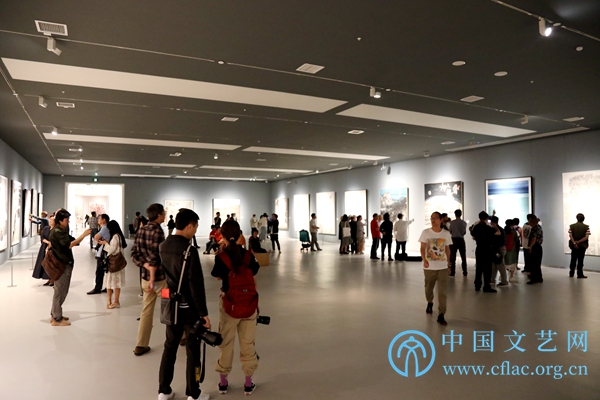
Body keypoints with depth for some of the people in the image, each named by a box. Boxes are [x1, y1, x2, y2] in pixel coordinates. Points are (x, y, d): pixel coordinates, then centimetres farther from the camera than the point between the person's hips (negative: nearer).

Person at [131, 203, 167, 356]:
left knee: (147, 310, 13)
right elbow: (154, 257, -23)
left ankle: (141, 345, 17)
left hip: (145, 276, 7)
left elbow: (134, 253, 3)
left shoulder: (140, 230, 5)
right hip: (160, 277, -7)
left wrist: (146, 266, -5)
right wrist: (153, 278, -19)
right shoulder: (158, 231, -18)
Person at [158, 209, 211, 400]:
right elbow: (197, 285, -22)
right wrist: (204, 313, -16)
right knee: (192, 350, 7)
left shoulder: (162, 247, 1)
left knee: (170, 346, 18)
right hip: (189, 307, -7)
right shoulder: (189, 250, -22)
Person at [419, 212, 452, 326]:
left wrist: (449, 263, 16)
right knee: (428, 288, 16)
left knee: (442, 292, -4)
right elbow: (422, 248, -9)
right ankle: (430, 303, 45)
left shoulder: (446, 233, 1)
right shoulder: (425, 232, -5)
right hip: (429, 267, 0)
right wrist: (424, 260, -25)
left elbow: (447, 249, 11)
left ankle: (441, 315, 1)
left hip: (443, 267, 0)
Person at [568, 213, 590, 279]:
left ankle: (571, 274, 15)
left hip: (574, 246, 2)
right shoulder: (586, 227, -4)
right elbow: (586, 237, -13)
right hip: (582, 246, -2)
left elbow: (570, 236, -10)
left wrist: (574, 243, -12)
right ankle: (580, 274, 3)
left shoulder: (571, 226, -1)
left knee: (573, 260, 10)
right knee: (580, 260, 2)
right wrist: (578, 242, -11)